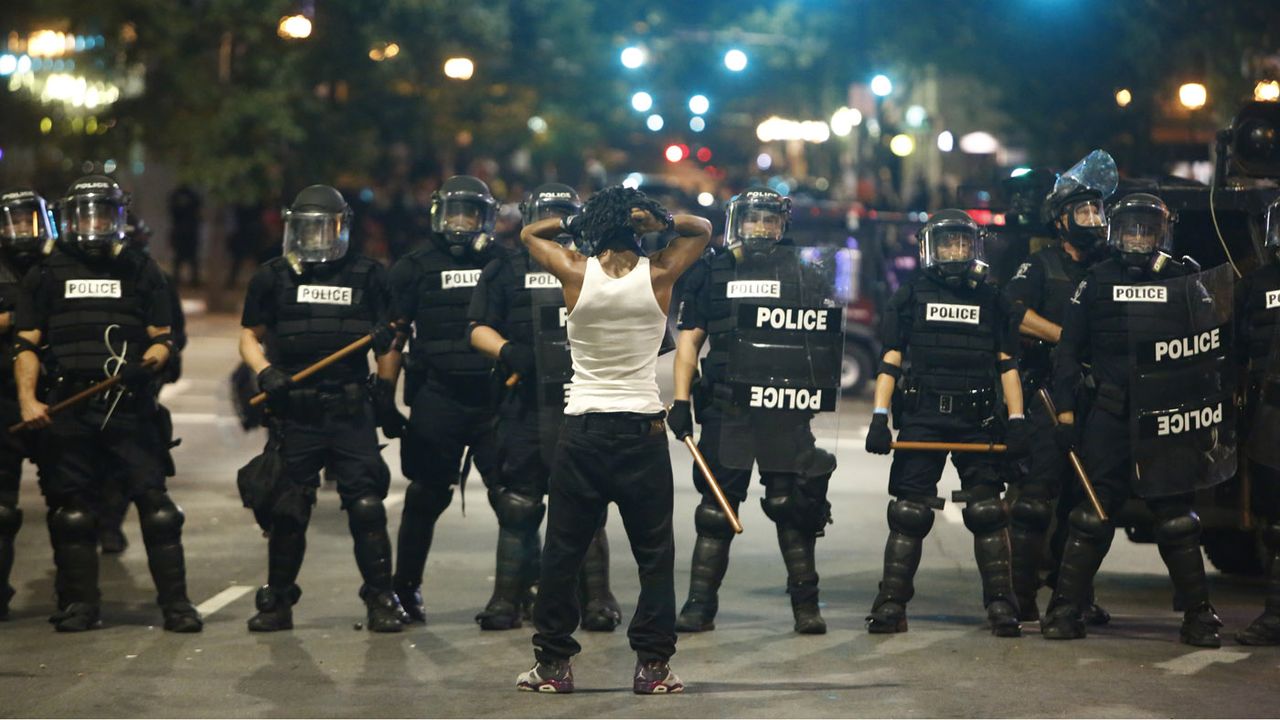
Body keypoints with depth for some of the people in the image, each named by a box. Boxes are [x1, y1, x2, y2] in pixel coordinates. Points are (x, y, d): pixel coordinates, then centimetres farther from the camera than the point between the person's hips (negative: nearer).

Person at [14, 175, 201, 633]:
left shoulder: (141, 272, 10)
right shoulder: (47, 276, 12)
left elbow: (163, 338, 10)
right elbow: (27, 345, 10)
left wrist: (149, 362, -13)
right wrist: (28, 400, -2)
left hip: (130, 404, -1)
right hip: (70, 407, 1)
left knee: (155, 502, -7)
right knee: (72, 509, 4)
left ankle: (175, 603, -4)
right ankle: (79, 604, 13)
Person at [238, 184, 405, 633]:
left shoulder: (367, 276, 6)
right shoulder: (273, 277, 7)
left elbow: (387, 343, 11)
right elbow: (250, 338, 12)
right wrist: (265, 373, -5)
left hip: (351, 411, -1)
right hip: (294, 411, 1)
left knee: (366, 506, -4)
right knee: (286, 510, 4)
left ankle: (381, 601, 4)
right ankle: (278, 602, 16)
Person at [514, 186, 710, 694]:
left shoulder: (575, 273, -4)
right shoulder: (659, 275, -4)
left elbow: (529, 233, 16)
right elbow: (702, 229, 14)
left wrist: (575, 223, 9)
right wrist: (661, 221, -1)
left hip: (582, 428, 0)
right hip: (642, 428, 0)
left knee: (562, 551, 7)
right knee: (654, 553, 7)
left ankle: (553, 662, 10)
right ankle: (652, 664, 5)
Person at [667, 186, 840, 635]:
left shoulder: (806, 278, 8)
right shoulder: (711, 273, 9)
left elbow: (828, 344, 10)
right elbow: (689, 340, 9)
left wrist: (826, 389, -2)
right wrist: (680, 399, 2)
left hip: (786, 413, -1)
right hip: (725, 411, 1)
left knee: (793, 505, 0)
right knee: (716, 507, 4)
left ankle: (806, 604, 10)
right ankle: (700, 605, 8)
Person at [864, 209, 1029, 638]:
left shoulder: (991, 302, 14)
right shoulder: (910, 298, 10)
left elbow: (1007, 365, 12)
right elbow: (890, 362, 6)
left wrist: (1016, 420, 3)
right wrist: (880, 418, -3)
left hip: (977, 421, 1)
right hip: (920, 418, -1)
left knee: (988, 513, -4)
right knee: (908, 514, -3)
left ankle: (1001, 604, 0)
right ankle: (891, 604, 1)